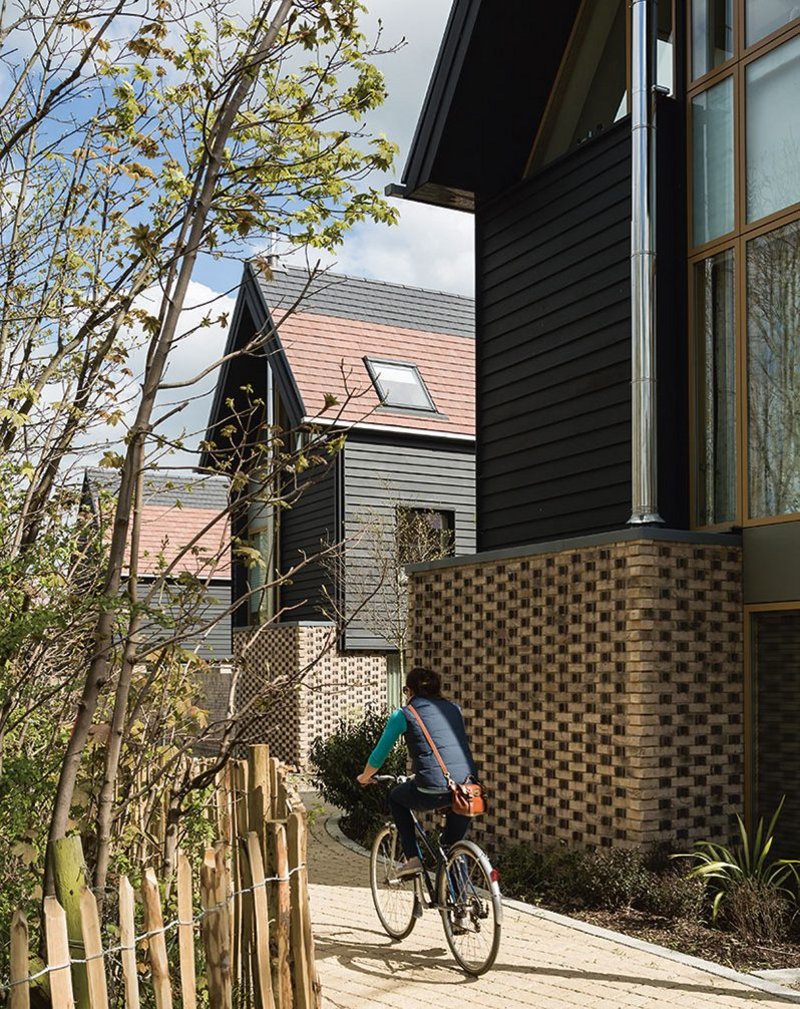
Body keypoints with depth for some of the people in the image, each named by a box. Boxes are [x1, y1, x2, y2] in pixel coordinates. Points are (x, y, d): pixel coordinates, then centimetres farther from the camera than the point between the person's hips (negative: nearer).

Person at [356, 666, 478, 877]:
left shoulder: (403, 715, 7)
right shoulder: (453, 709, 19)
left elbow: (380, 753, 15)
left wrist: (364, 777, 36)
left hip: (433, 792, -4)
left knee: (395, 797, 27)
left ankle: (412, 859, 19)